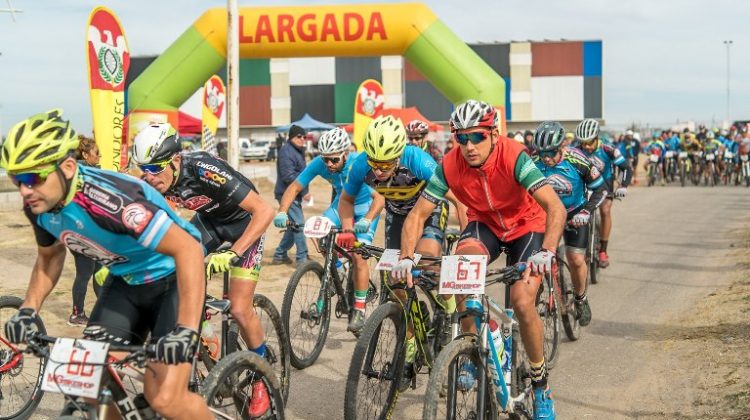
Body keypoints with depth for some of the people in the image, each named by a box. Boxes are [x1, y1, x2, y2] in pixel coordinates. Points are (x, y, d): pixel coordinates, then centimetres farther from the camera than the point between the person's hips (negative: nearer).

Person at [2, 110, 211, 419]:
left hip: (172, 279, -7)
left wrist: (186, 330, -42)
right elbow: (50, 256, 12)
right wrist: (28, 310, -3)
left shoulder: (108, 199, -35)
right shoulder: (38, 206, -11)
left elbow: (188, 249, -37)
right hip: (127, 282, 7)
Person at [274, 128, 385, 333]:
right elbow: (294, 187, -18)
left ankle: (360, 310, -11)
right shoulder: (319, 164, -22)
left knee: (358, 256, -19)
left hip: (365, 206, -5)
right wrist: (282, 212, -33)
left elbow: (379, 196, -41)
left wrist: (367, 219, -58)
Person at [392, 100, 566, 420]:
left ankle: (540, 385, 3)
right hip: (484, 224, 3)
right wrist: (406, 258, -33)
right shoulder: (450, 166, -22)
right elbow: (418, 214, -17)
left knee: (522, 303, -20)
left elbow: (555, 207, -39)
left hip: (526, 225, -3)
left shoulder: (513, 157, -31)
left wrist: (547, 251, -55)